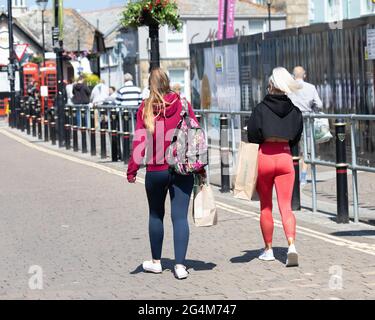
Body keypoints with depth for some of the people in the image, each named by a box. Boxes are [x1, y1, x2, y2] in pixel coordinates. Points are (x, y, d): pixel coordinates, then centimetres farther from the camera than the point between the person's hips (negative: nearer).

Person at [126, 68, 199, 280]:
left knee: (156, 215, 17)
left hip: (156, 171, 0)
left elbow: (140, 140, -7)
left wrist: (132, 169, -4)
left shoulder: (146, 108, -4)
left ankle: (156, 262, 27)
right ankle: (180, 265, -7)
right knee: (180, 217, 0)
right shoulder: (182, 104, -1)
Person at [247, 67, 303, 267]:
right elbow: (296, 138, 10)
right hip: (285, 157, 2)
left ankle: (268, 249, 19)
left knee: (266, 206, 12)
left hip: (264, 157, -2)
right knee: (286, 206, 0)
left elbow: (252, 136, -10)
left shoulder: (261, 109, -8)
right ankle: (291, 245, -21)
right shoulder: (294, 111, 3)